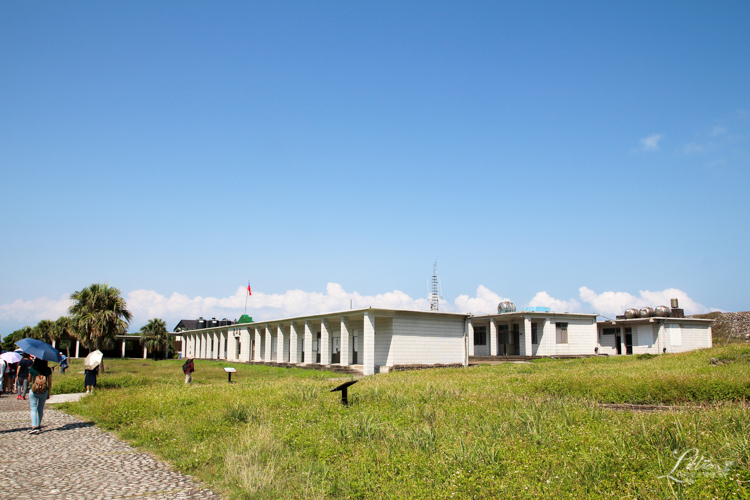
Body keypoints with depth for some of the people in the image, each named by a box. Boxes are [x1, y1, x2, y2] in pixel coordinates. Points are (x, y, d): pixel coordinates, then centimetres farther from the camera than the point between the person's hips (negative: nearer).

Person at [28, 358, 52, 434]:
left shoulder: (32, 369, -6)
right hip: (44, 392, 2)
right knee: (40, 409, 15)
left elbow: (29, 380, 8)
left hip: (33, 391, -2)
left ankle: (34, 426, -14)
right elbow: (50, 383, 2)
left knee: (33, 409, 0)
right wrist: (48, 392, 12)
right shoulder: (48, 370, -3)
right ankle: (39, 426, 22)